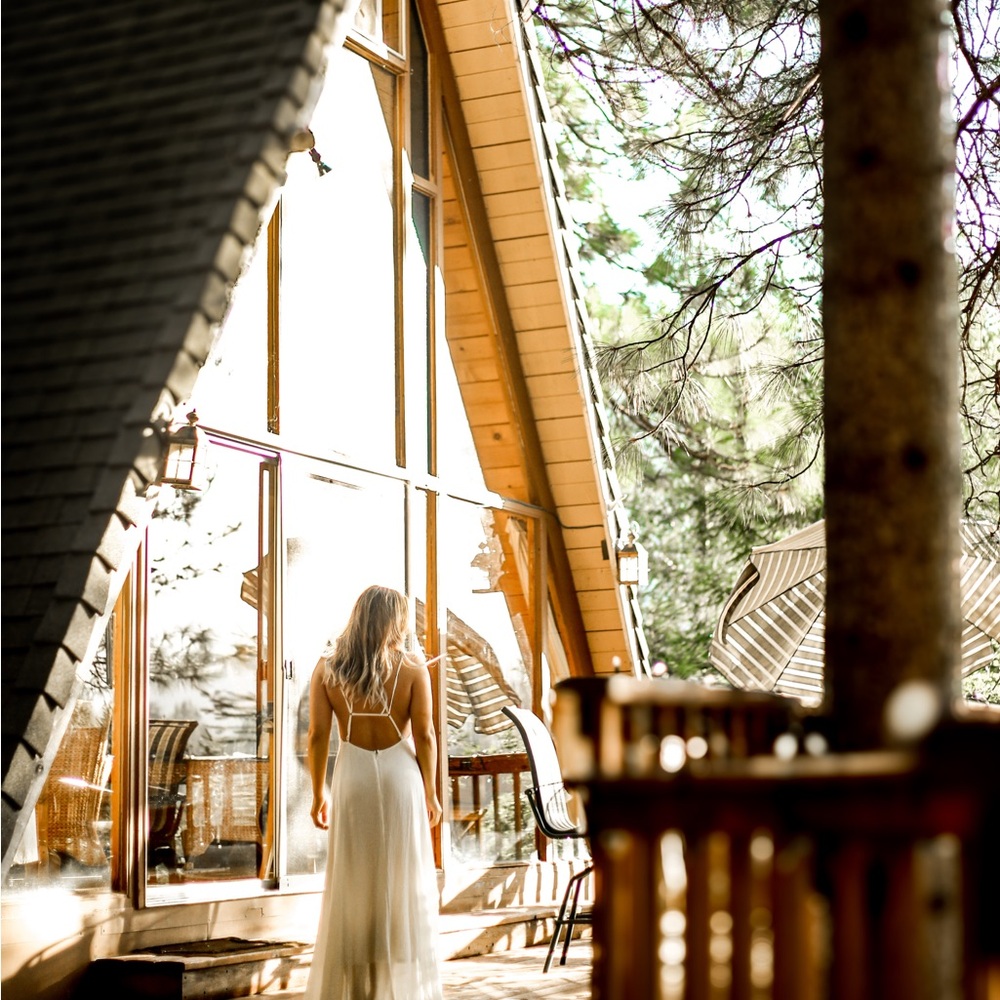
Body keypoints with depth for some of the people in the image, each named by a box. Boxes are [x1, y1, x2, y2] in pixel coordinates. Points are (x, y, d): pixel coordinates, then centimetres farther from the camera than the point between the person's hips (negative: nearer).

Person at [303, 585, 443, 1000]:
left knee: (351, 886, 9)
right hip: (400, 777, -2)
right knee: (405, 885, 8)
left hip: (352, 777, 2)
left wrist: (319, 793, 7)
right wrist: (430, 792, 5)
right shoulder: (412, 667, -6)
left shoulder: (327, 668, -1)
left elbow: (318, 736, -3)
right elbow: (425, 736, -6)